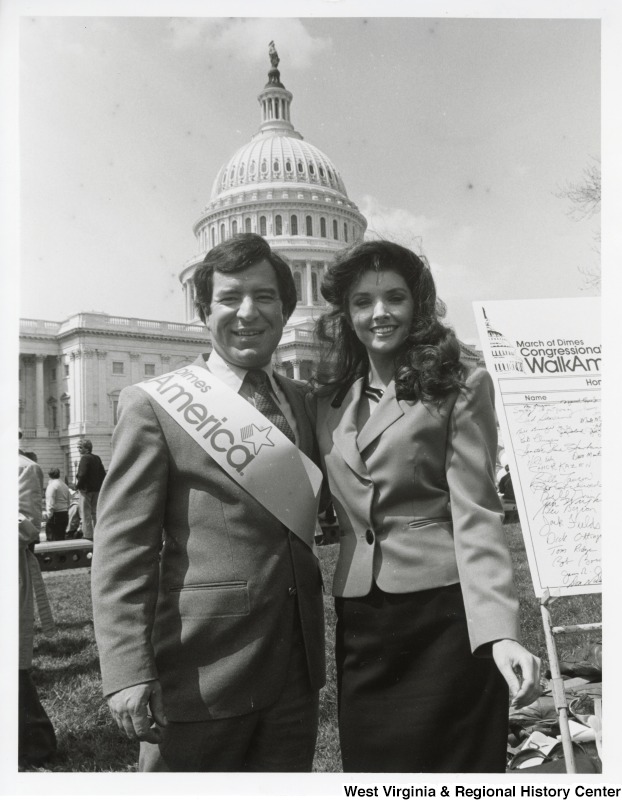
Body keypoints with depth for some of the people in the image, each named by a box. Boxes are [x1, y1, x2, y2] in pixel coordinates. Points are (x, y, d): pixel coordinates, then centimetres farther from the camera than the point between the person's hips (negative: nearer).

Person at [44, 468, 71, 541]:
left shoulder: (51, 485, -10)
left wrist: (49, 515, -11)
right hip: (65, 515, 8)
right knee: (61, 537, 13)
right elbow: (69, 500, 17)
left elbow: (50, 503, -15)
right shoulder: (65, 485, 14)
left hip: (56, 514, -8)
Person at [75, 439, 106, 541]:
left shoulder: (85, 458, -13)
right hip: (97, 489, 8)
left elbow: (82, 474, -22)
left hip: (86, 490, -8)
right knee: (95, 512, 15)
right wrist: (99, 485, 14)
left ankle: (88, 535, -1)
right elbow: (103, 473, 12)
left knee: (86, 514, -1)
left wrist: (79, 485, -9)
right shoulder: (97, 458, 10)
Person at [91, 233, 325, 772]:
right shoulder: (154, 405, -7)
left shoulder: (303, 400, 9)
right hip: (203, 668, -5)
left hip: (298, 666, 5)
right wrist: (128, 672, -15)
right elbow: (122, 550, -10)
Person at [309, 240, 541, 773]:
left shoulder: (462, 388, -3)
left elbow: (475, 514, -10)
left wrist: (500, 631, -20)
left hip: (444, 613, -4)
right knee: (370, 764, 14)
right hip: (359, 621, 4)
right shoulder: (328, 400, 10)